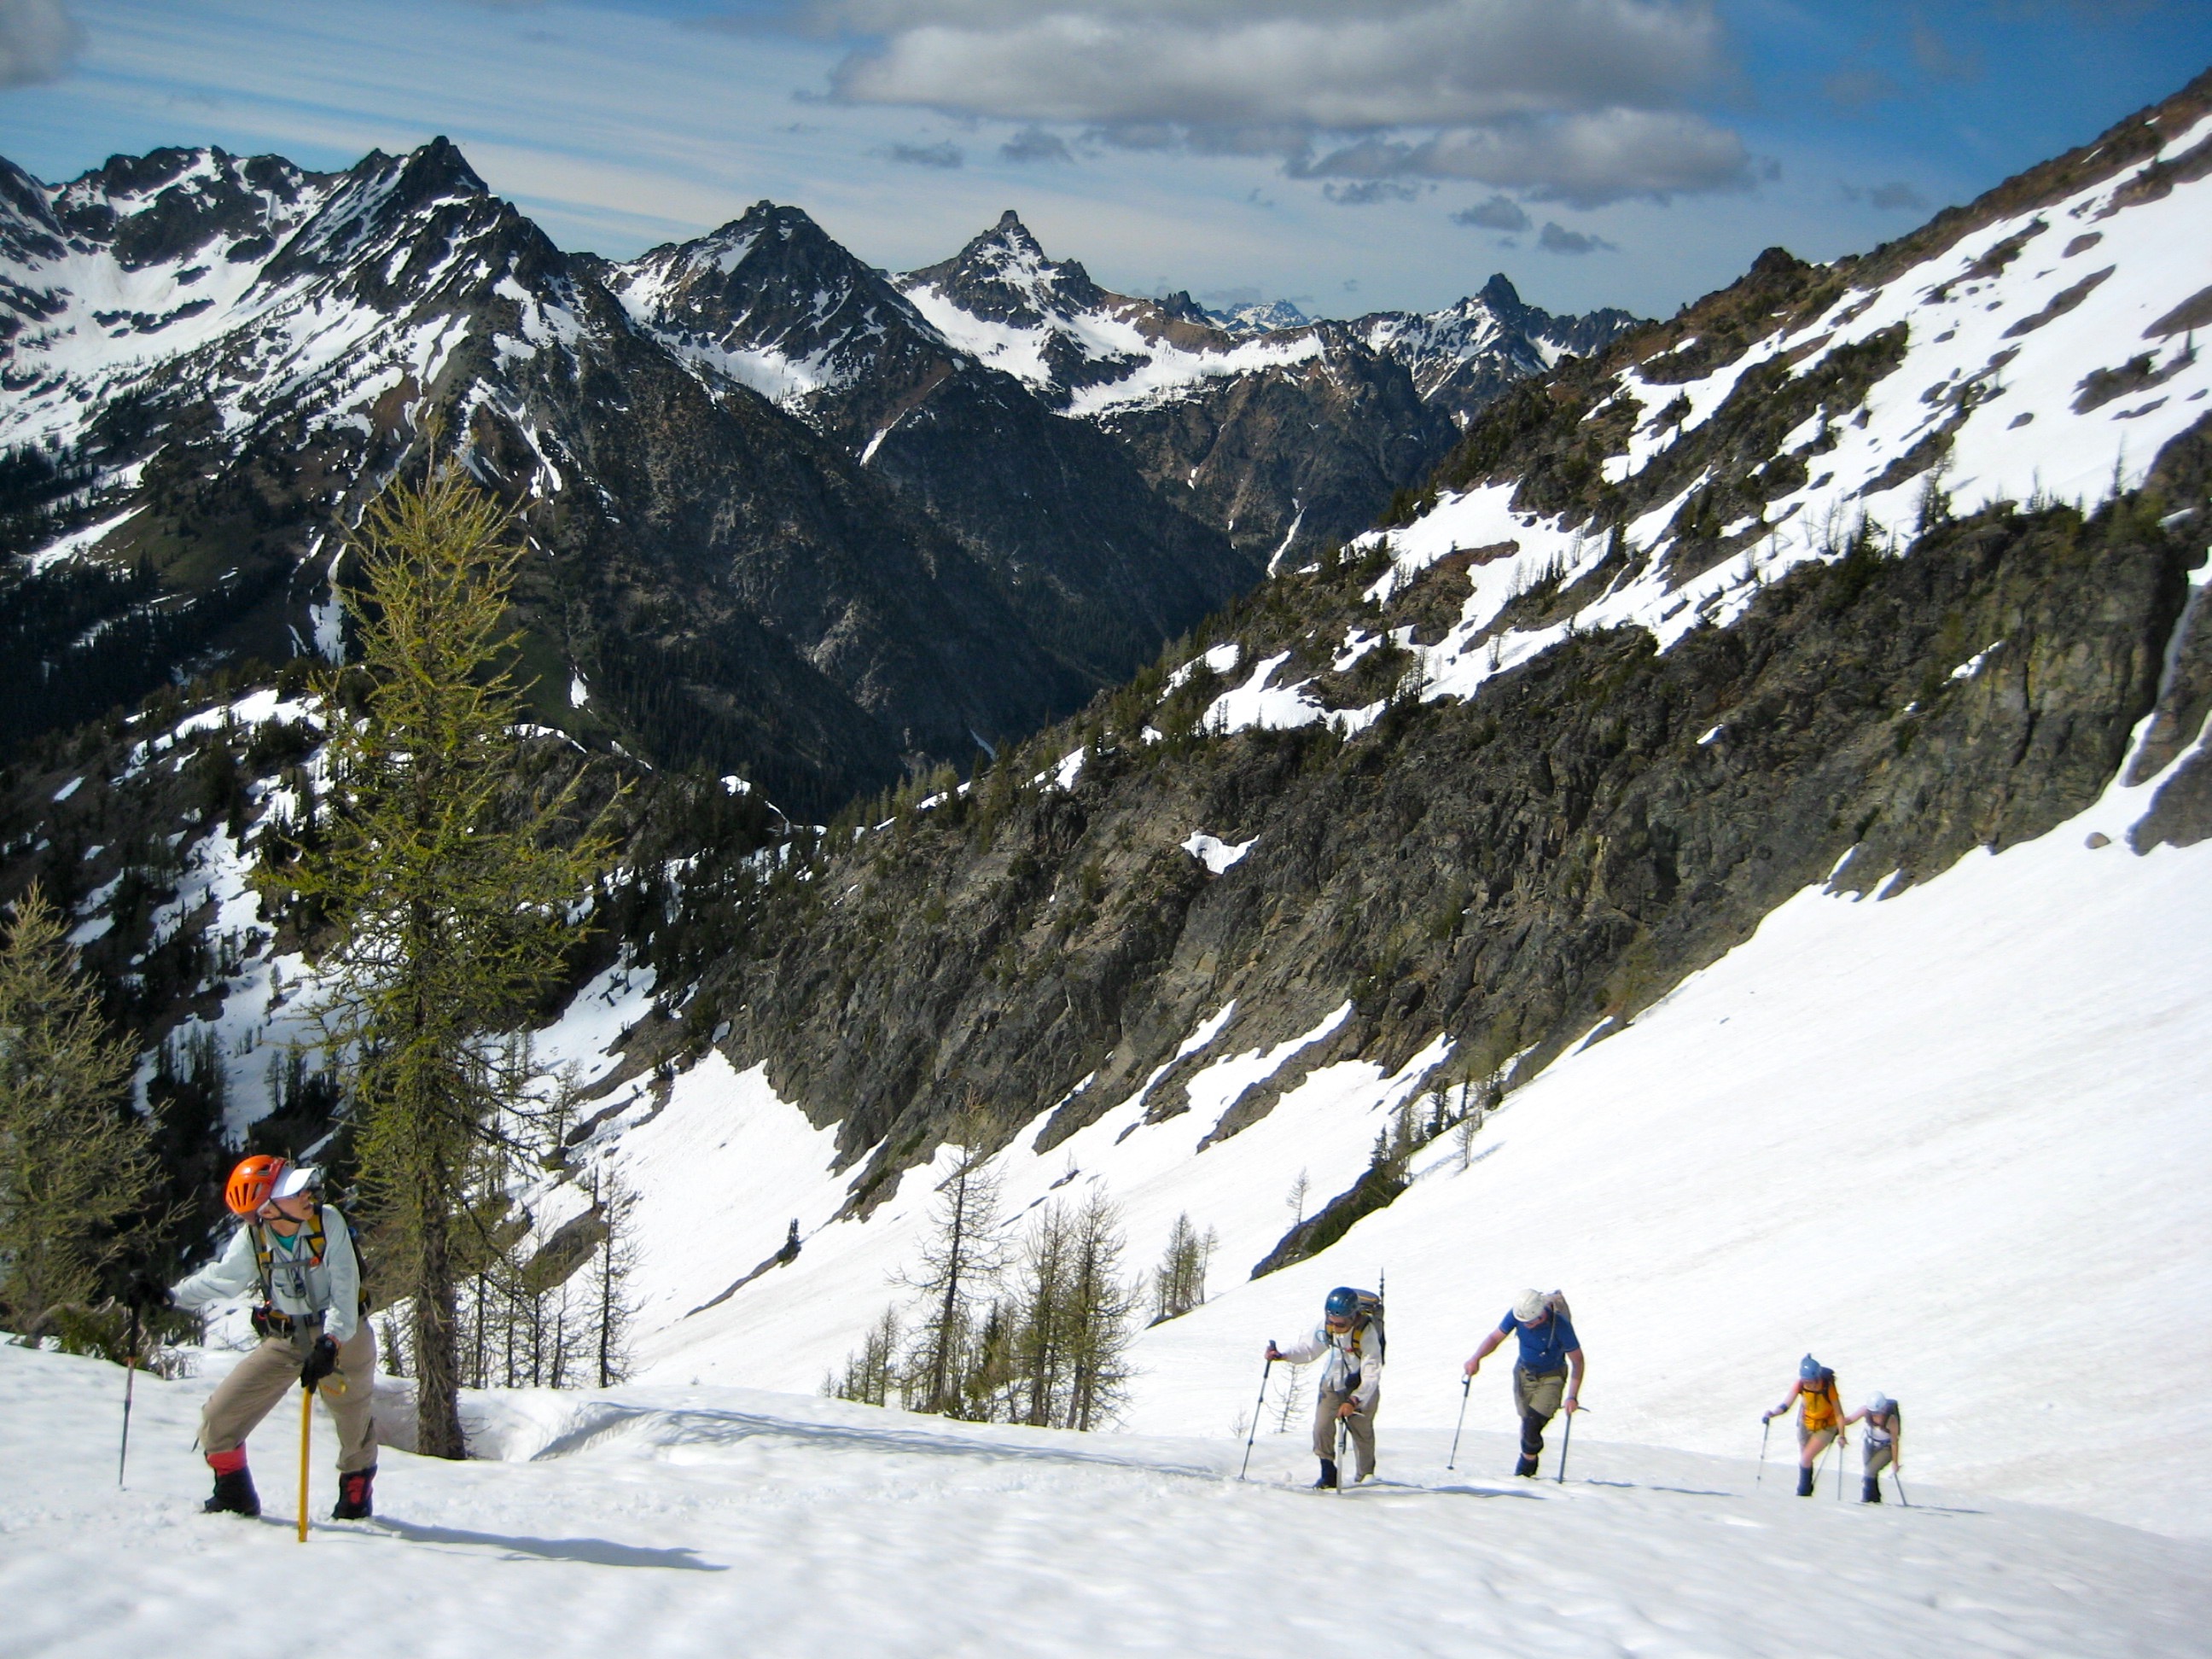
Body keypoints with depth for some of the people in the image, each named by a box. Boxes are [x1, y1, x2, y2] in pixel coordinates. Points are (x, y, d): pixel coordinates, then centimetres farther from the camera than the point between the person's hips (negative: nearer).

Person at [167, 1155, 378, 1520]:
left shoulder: (329, 1223, -22)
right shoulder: (253, 1239, -14)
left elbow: (344, 1291, -23)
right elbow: (220, 1279, 4)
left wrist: (330, 1343, -34)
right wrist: (171, 1296, 1)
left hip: (340, 1337, -2)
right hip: (284, 1340, 2)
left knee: (354, 1420, 12)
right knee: (219, 1417, -3)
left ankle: (356, 1495, 42)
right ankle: (235, 1495, 20)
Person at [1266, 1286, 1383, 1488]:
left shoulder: (1367, 1333, -32)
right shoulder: (1325, 1327, -19)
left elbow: (1371, 1375, -32)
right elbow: (1309, 1349, -2)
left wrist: (1354, 1401, -45)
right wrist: (1282, 1355, -18)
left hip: (1362, 1387, -4)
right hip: (1333, 1381, 4)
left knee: (1362, 1431, 3)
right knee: (1322, 1428, -10)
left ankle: (1365, 1476, 26)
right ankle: (1328, 1474, 3)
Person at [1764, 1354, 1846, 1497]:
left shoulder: (1828, 1387, -30)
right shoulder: (1799, 1385, -23)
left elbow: (1838, 1413, -23)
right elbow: (1785, 1405, -31)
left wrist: (1841, 1435, -26)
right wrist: (1773, 1414, -48)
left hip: (1826, 1427, -4)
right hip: (1805, 1424, 4)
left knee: (1806, 1458, -15)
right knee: (1804, 1459, 15)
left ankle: (1803, 1492, 2)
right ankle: (1806, 1490, 36)